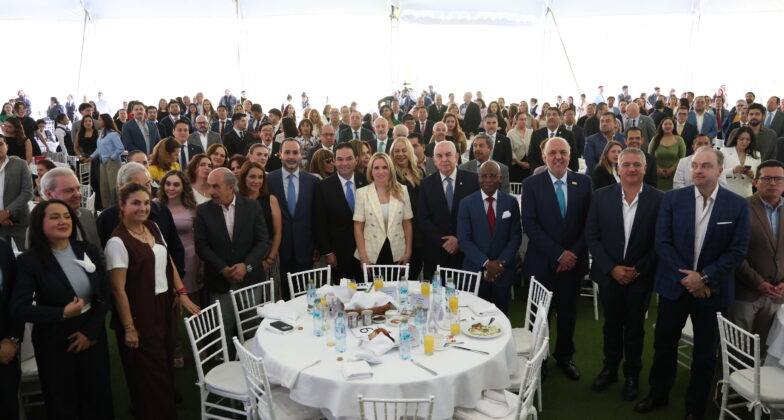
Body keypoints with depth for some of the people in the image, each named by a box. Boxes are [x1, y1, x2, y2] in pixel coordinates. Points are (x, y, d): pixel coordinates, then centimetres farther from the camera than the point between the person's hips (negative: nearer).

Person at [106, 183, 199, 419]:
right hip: (140, 314, -7)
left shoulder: (153, 228, 4)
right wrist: (129, 328, -15)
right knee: (152, 374, 6)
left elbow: (169, 262, 13)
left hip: (163, 307, 7)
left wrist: (182, 293, 5)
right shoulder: (118, 242, -18)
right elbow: (118, 289, -17)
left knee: (166, 364, 21)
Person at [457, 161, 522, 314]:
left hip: (503, 271, 1)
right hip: (476, 270, -1)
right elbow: (463, 239, -7)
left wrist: (500, 263, -10)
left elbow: (516, 237, 1)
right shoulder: (466, 203, -3)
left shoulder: (511, 202, 1)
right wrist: (486, 263, -14)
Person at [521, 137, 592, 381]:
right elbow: (529, 225, -12)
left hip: (573, 261, 2)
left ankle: (565, 357, 37)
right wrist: (558, 254, -17)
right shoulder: (531, 184, -6)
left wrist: (574, 253, -10)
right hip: (542, 263, -2)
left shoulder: (583, 182, 2)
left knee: (568, 313, 16)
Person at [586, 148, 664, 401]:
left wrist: (638, 270, -13)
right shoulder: (601, 196, -5)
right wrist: (612, 268, -12)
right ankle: (610, 369, 36)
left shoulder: (659, 199, -8)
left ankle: (632, 375, 33)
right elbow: (592, 236, -4)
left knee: (634, 328, 14)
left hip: (641, 276, -1)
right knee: (611, 325, 17)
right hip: (608, 274, 1)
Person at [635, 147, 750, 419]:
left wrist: (704, 277, -17)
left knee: (705, 352, 13)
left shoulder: (738, 205, -6)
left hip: (712, 289, 0)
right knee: (664, 343, 13)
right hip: (674, 285, 1)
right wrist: (685, 278, -15)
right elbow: (662, 243, -7)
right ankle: (658, 394, 34)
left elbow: (738, 251, -8)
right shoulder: (672, 199, -5)